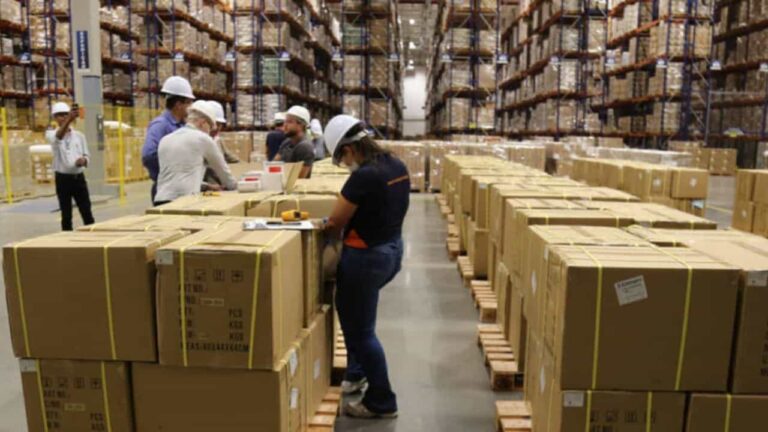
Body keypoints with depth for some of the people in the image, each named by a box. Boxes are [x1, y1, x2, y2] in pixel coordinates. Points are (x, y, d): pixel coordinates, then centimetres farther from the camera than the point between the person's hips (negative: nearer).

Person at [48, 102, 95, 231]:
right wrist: (69, 120, -46)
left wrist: (84, 160, -17)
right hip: (63, 179, -2)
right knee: (66, 215, 4)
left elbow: (87, 155, 10)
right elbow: (58, 136, -27)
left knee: (87, 212, 2)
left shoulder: (79, 135, 6)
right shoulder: (52, 135, -2)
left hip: (79, 177, 2)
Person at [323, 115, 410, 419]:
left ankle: (382, 402, 21)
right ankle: (356, 374, 41)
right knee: (356, 317, 28)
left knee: (360, 330, 8)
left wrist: (323, 230, 8)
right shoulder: (397, 166, 2)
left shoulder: (363, 176, -25)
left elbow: (336, 222, -14)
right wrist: (349, 224, 12)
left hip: (366, 257, -9)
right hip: (392, 249, 9)